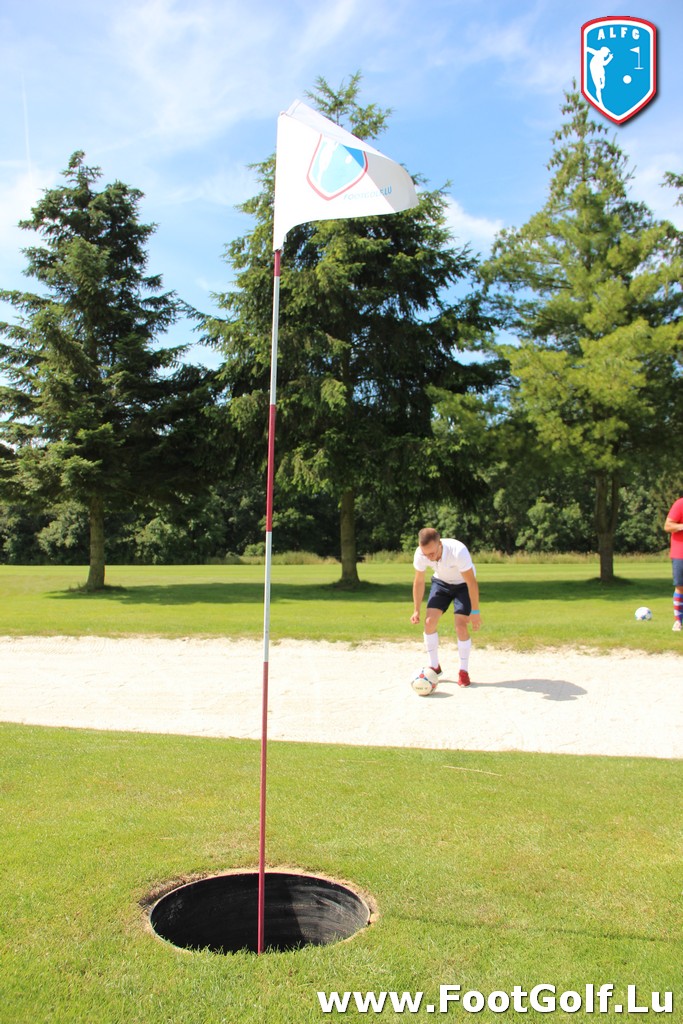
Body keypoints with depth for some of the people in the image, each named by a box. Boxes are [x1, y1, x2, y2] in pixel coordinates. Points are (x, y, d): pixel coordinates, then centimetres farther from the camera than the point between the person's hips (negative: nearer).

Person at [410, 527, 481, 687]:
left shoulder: (458, 551, -40)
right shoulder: (420, 554, -27)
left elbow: (471, 582, -28)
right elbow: (419, 581, -9)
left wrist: (475, 612, -23)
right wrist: (416, 610, -7)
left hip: (463, 584, -3)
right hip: (441, 582, 4)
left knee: (461, 626, -15)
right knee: (429, 622, -9)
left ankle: (464, 672, 4)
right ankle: (434, 667, 10)